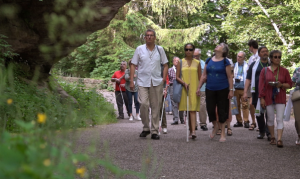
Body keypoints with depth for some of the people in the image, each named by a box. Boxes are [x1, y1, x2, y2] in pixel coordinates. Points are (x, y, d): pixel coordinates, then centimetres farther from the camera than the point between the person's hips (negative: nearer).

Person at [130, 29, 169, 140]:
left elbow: (165, 65, 12)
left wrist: (164, 79, 1)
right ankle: (146, 128, 4)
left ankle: (155, 131, 11)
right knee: (143, 104, -15)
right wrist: (131, 80, -3)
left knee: (156, 107, 3)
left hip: (157, 82, 1)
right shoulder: (139, 49, 5)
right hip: (143, 81, -1)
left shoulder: (160, 49, 9)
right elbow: (133, 65, 5)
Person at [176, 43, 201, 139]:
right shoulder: (180, 62, 7)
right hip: (185, 89, 1)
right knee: (188, 110, 4)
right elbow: (177, 77, 3)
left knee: (193, 110, -11)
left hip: (194, 89, -1)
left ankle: (193, 131, -19)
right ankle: (191, 130, 12)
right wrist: (184, 83, -13)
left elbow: (200, 78, 11)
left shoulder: (197, 63, 9)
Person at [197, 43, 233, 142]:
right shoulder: (209, 60, 8)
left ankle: (223, 133, 11)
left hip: (222, 89, -3)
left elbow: (229, 77, -4)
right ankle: (215, 127, 29)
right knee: (210, 109, 3)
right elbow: (204, 75, 11)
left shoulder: (225, 62, -3)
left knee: (222, 110, 1)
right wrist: (199, 87, 8)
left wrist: (231, 90, -9)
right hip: (210, 89, 4)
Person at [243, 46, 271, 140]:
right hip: (257, 93, 1)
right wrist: (245, 92, -2)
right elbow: (248, 79, 7)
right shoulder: (254, 65, 12)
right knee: (259, 113, 5)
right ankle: (261, 131, 19)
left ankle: (269, 132, -6)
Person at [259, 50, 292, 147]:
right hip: (269, 98, 1)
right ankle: (272, 137, 21)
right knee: (270, 119, 7)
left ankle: (279, 139, -11)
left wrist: (281, 85, -14)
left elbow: (289, 84, 6)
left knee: (279, 119, -8)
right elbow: (261, 85, 2)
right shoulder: (265, 71, 3)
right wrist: (262, 98, -4)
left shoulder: (284, 71, 4)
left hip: (280, 98, -1)